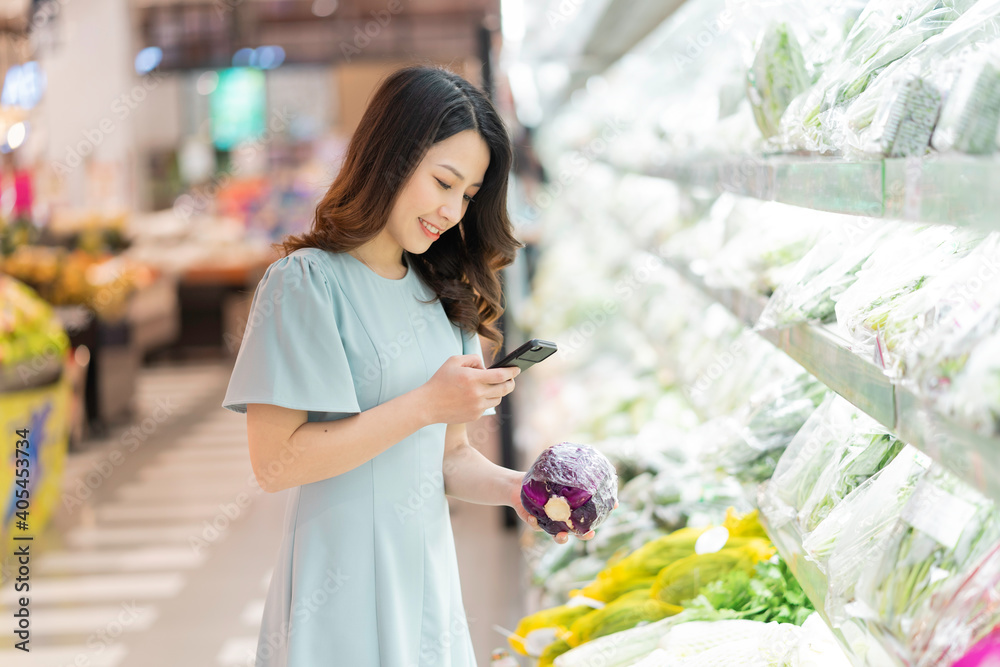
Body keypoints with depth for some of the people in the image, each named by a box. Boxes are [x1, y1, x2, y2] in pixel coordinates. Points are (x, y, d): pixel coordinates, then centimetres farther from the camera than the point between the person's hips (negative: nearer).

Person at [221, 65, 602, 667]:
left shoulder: (440, 295, 12)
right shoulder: (307, 283, -10)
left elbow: (448, 456, 13)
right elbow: (275, 461, -18)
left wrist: (511, 488, -8)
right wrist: (426, 404, -18)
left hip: (430, 586, 7)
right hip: (343, 594, -6)